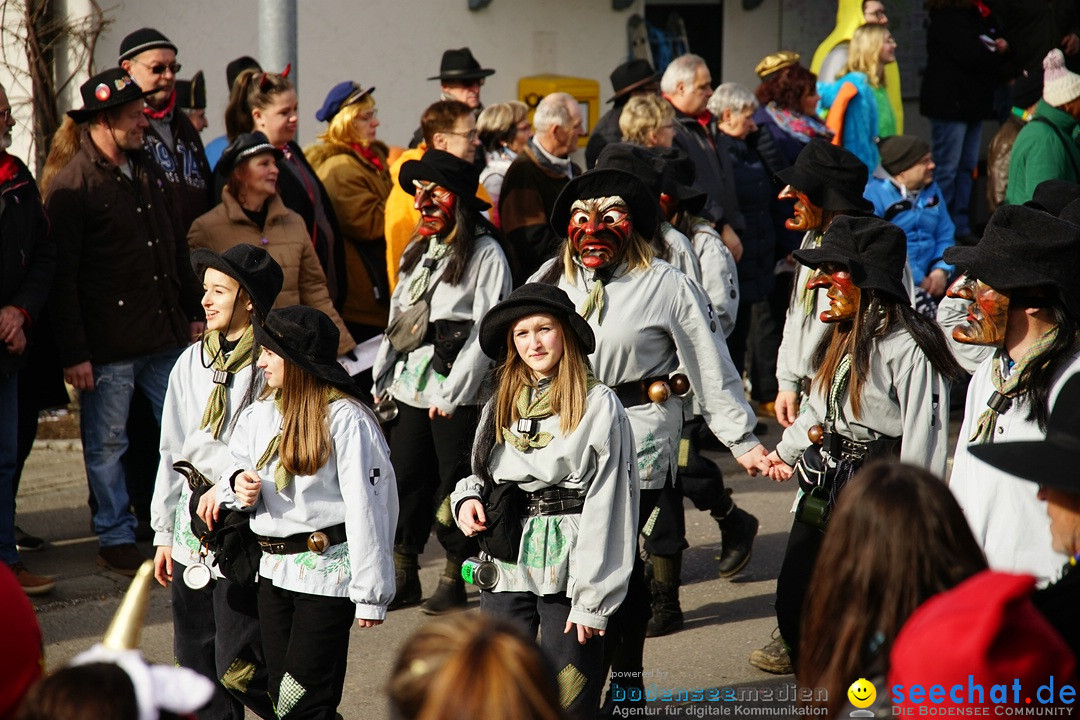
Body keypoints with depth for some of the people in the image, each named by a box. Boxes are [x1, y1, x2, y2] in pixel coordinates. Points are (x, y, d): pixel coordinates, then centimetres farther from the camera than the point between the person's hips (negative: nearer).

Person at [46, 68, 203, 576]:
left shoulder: (147, 171, 11)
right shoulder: (72, 187, -11)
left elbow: (175, 247, 20)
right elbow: (62, 279, -12)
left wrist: (193, 313, 17)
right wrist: (73, 353, -14)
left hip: (166, 337, 7)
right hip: (107, 346, -6)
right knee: (106, 445, 5)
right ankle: (115, 539, 16)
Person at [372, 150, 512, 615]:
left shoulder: (485, 253, -7)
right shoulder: (418, 252, 16)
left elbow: (486, 330, -12)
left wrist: (453, 393, -15)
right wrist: (383, 379, 14)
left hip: (458, 396, -7)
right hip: (410, 388, 7)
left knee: (454, 487, -1)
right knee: (404, 481, 6)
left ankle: (455, 579, 11)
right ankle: (403, 578, 15)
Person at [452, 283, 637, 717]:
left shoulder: (598, 404, -5)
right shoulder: (501, 405, 14)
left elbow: (606, 506, -9)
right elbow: (482, 476, 25)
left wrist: (592, 599, -13)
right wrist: (467, 500, 0)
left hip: (569, 573, -5)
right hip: (506, 570, 5)